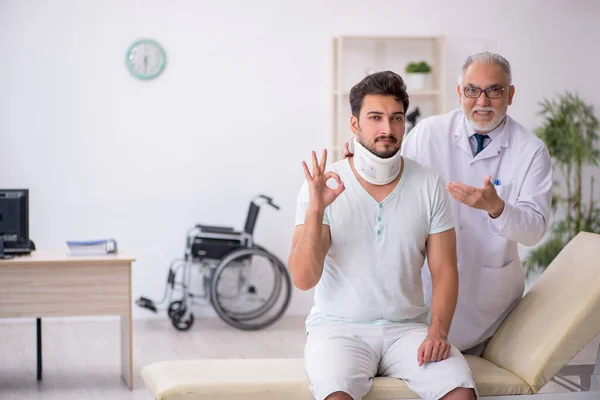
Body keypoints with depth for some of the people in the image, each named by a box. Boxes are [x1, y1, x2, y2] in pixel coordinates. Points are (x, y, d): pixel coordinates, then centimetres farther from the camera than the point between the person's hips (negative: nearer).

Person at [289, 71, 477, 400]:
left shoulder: (429, 185, 3)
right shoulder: (323, 186, -4)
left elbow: (444, 270, 4)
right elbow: (303, 279, -11)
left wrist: (437, 332, -13)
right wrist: (314, 211, -24)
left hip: (406, 328, 2)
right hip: (338, 325, -2)